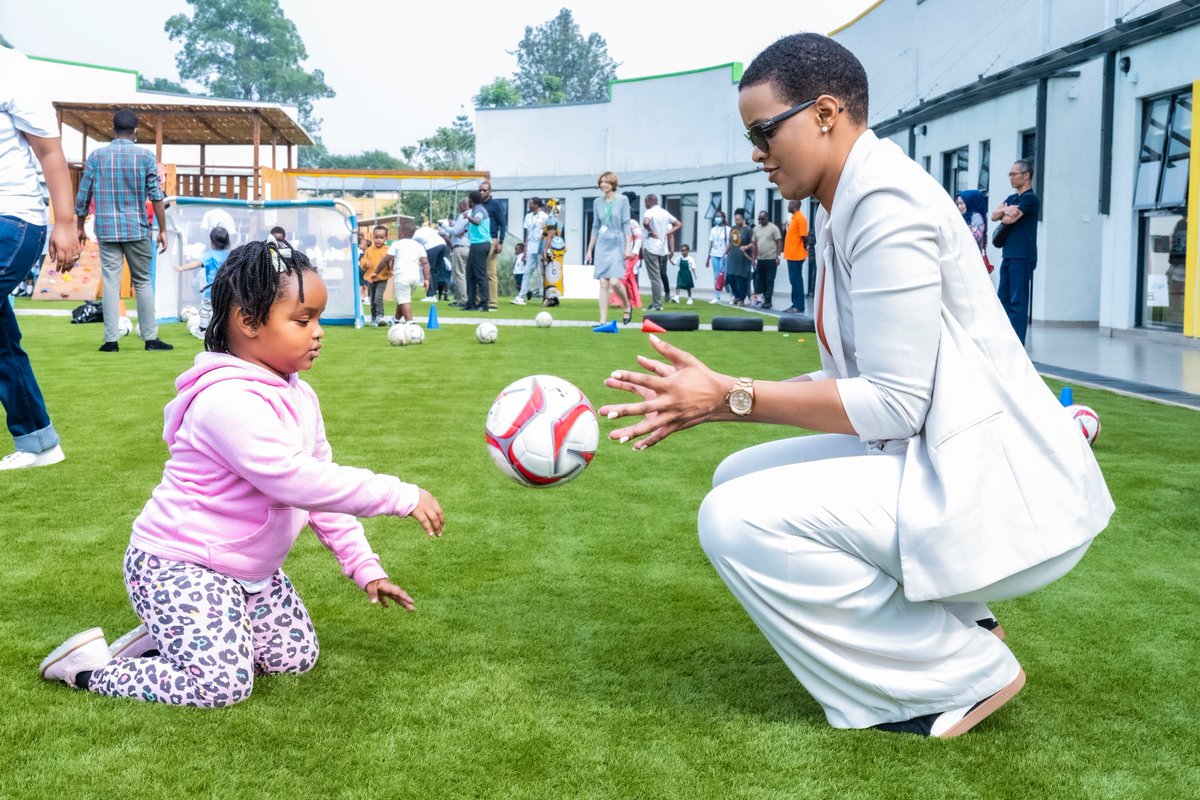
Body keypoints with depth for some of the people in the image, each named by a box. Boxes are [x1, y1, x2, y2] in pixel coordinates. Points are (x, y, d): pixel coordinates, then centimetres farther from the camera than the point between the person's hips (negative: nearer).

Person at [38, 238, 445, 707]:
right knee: (222, 684, -18)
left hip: (251, 569, 10)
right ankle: (92, 666, 3)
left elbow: (320, 483, 8)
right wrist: (401, 496, -32)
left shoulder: (298, 398, 3)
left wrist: (363, 565, 3)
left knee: (296, 657, 9)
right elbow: (296, 482, -35)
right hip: (177, 565, -9)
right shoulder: (228, 401, -28)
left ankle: (163, 637, 19)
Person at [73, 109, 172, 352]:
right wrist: (163, 229, 0)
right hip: (137, 229, -1)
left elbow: (83, 195, 5)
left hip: (107, 229, 1)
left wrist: (80, 226, 16)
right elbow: (156, 196, -5)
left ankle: (111, 340, -1)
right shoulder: (145, 156, -2)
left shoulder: (97, 156, 3)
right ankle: (150, 338, 9)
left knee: (110, 283, 2)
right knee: (143, 282, 7)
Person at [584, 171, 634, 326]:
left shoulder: (622, 200, -1)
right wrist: (589, 250, 13)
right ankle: (603, 320, 0)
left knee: (614, 281, -15)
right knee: (603, 284, -1)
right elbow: (595, 227, 14)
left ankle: (627, 307, 12)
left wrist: (628, 247, -10)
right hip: (602, 245, 4)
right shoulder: (597, 202, 10)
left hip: (617, 245, -4)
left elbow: (626, 224, -3)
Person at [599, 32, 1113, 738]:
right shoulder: (848, 212, 13)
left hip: (994, 490, -10)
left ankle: (963, 673, -3)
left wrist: (731, 397, -16)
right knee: (738, 478, 11)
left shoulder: (886, 202, -18)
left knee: (736, 520, -18)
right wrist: (708, 402, 3)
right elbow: (851, 382, 12)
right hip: (940, 462, 10)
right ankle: (954, 620, 13)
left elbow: (893, 405, -20)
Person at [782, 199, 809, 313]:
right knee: (794, 281, 11)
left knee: (796, 281, -7)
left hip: (796, 256, -10)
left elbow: (804, 236, -17)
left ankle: (799, 307, -5)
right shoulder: (794, 218, 16)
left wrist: (805, 248, -7)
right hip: (792, 255, 10)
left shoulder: (800, 218, -14)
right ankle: (795, 305, 15)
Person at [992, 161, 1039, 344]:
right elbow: (994, 216, 7)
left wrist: (1005, 213, 4)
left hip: (1022, 257, -9)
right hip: (1008, 255, 9)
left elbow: (1008, 219, -18)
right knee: (1003, 299, 10)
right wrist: (1005, 209, -13)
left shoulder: (1030, 199, -9)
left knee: (1018, 301, -8)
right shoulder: (1011, 198, 18)